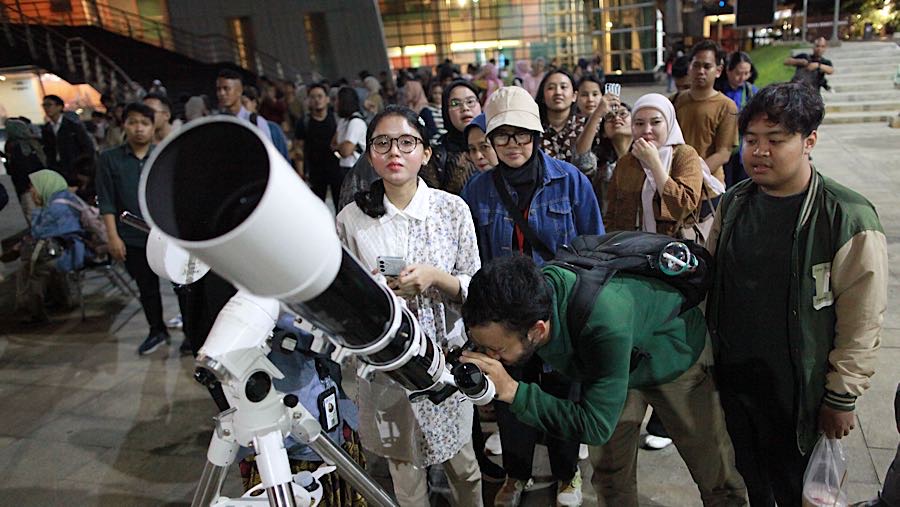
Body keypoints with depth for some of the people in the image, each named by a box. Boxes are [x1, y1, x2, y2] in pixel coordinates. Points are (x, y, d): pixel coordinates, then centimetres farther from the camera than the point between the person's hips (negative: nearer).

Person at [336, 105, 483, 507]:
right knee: (404, 466, 16)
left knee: (462, 462, 16)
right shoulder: (351, 219, -5)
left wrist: (435, 277, -21)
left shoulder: (453, 208, -5)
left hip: (445, 353, 0)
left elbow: (474, 288, -3)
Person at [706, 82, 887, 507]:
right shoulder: (734, 202, 0)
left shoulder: (849, 218, -17)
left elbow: (861, 323, -14)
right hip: (730, 379, 4)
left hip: (797, 394, -4)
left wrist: (842, 399, -10)